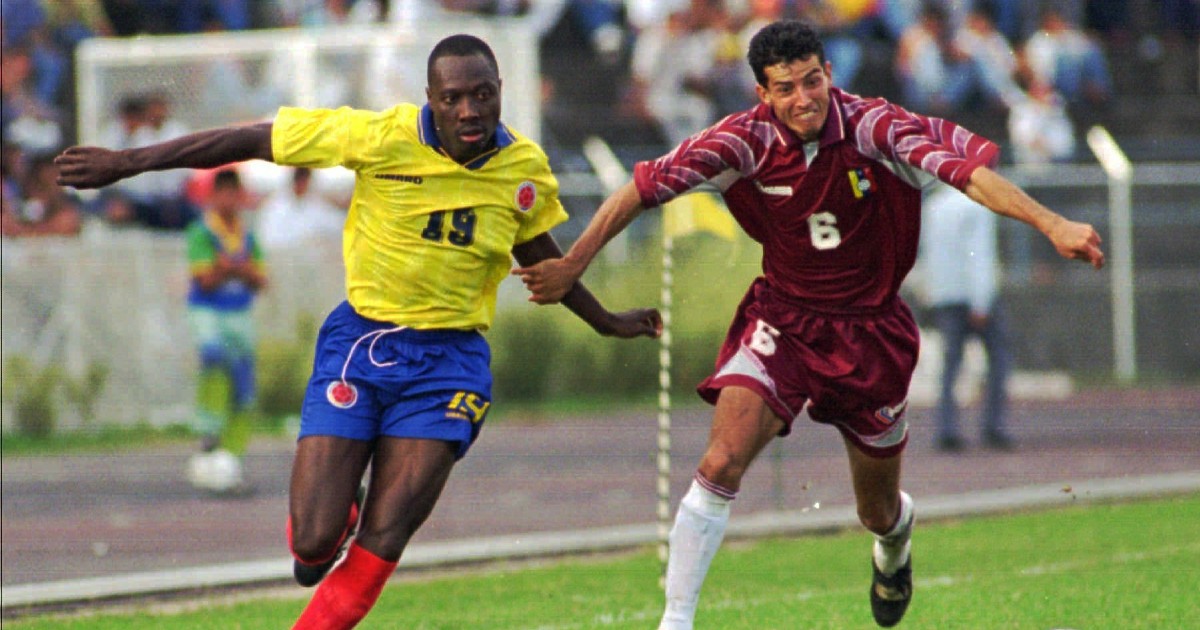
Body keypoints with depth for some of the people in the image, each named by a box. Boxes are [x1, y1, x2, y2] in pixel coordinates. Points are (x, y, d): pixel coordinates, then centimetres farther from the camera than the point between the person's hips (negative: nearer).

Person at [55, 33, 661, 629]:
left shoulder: (525, 168, -3)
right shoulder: (381, 137, -14)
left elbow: (538, 250, 20)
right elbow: (252, 140, -9)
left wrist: (608, 322, 31)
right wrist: (126, 163, -7)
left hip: (447, 363, 1)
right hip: (360, 341, -1)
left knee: (379, 550, -9)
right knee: (313, 542, -8)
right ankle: (334, 515, 30)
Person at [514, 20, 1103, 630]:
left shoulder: (870, 127, -20)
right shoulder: (745, 140, -16)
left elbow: (964, 168, -29)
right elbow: (646, 186, -13)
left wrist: (1053, 225, -40)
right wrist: (573, 263, -19)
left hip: (870, 328, 0)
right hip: (782, 319, 0)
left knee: (879, 515, 14)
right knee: (720, 464, -23)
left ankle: (895, 539, 54)